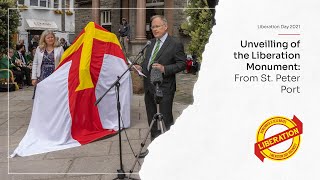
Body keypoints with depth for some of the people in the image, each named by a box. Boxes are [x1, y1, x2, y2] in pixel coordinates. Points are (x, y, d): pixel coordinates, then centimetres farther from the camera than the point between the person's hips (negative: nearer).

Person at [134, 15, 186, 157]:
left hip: (164, 88, -7)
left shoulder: (175, 45, -8)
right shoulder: (151, 43, 14)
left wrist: (164, 69, -23)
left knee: (166, 120, 1)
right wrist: (141, 67, 2)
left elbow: (182, 64, -11)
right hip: (149, 86, 8)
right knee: (152, 119, 17)